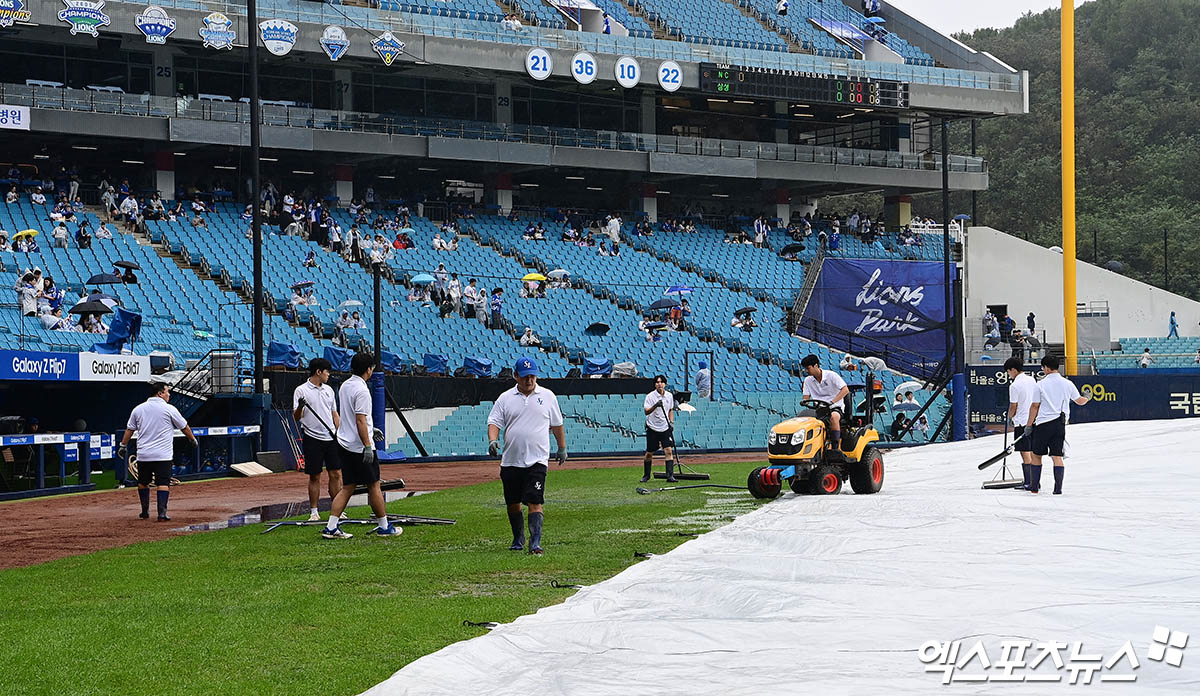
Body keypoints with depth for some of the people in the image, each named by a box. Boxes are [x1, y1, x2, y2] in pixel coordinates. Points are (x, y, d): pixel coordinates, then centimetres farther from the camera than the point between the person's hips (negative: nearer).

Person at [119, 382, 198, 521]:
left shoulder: (138, 409, 6)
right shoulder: (169, 409, -4)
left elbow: (129, 430, 11)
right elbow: (184, 427, 5)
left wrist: (123, 446, 20)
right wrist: (193, 439, 21)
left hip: (143, 455, 4)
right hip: (163, 455, -4)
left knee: (143, 483, 17)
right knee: (163, 483, -2)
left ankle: (145, 512, 21)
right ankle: (162, 513, -11)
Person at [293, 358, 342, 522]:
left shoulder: (329, 390, 13)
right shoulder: (301, 390, -3)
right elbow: (296, 417, -8)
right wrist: (300, 407, -29)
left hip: (331, 438, 5)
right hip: (312, 439, -5)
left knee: (336, 474, 2)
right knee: (314, 477, 0)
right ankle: (314, 512, 7)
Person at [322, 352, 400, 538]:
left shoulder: (344, 386, 12)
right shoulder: (361, 390, -17)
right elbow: (360, 420, -22)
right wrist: (368, 446, -21)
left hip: (344, 444, 9)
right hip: (359, 446, -9)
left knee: (347, 487, 10)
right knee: (374, 486, 2)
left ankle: (331, 527, 3)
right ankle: (384, 527, 10)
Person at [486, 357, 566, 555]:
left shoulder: (547, 396, 6)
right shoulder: (505, 398, 5)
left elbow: (557, 425, 16)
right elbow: (494, 422, -1)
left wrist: (562, 448, 19)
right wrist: (493, 440, -20)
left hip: (536, 461, -2)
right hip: (510, 461, 2)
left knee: (535, 502, -13)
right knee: (512, 503, 10)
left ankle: (535, 542, -15)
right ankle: (518, 538, 29)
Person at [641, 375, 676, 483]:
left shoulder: (670, 396, 4)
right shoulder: (650, 396, -11)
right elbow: (646, 411, -22)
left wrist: (671, 422, 4)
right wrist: (655, 406, -39)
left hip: (665, 428, 3)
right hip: (653, 428, -3)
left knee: (668, 450, -10)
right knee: (649, 453, 5)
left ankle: (670, 475, -10)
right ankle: (646, 475, 21)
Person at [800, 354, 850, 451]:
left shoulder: (831, 375, -6)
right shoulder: (808, 380, 10)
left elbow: (845, 390, -15)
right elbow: (806, 398, 8)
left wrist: (832, 402, -27)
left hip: (835, 407, -4)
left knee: (834, 417, -40)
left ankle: (836, 448, -39)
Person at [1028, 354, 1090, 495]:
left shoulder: (1041, 384, -5)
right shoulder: (1067, 384, 3)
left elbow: (1035, 406, -2)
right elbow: (1079, 401, 16)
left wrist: (1029, 425, 7)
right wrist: (1087, 398, 39)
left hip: (1043, 424, -3)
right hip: (1060, 424, 3)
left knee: (1037, 455, 9)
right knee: (1057, 456, 3)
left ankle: (1034, 485, 12)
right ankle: (1058, 487, -4)